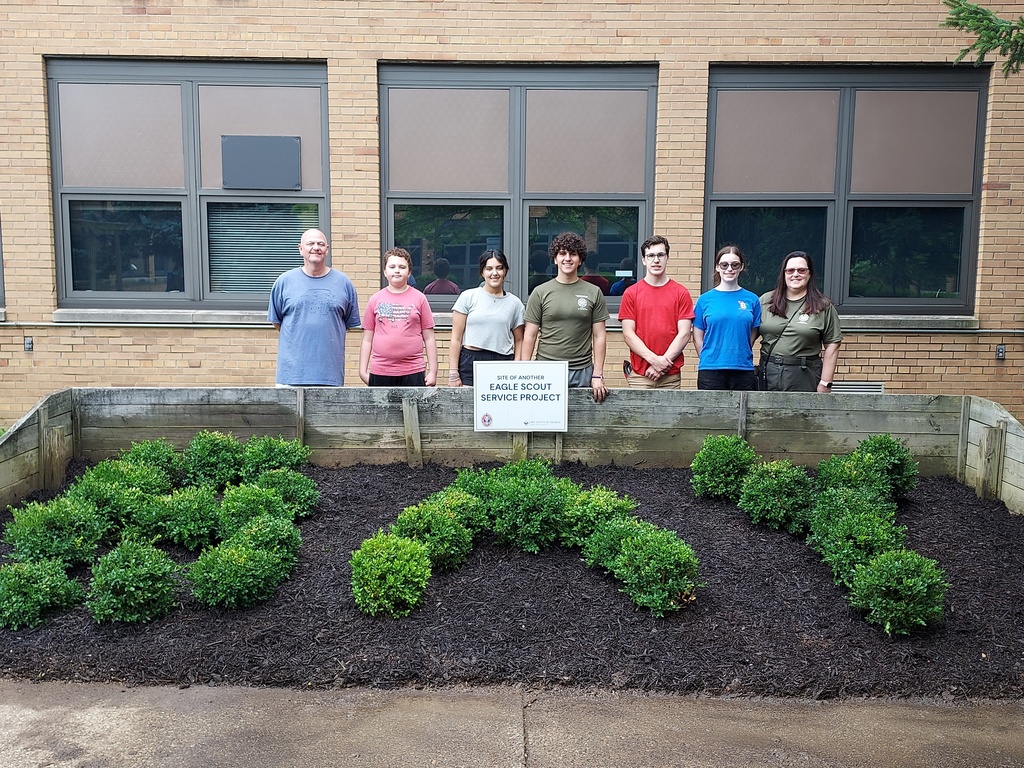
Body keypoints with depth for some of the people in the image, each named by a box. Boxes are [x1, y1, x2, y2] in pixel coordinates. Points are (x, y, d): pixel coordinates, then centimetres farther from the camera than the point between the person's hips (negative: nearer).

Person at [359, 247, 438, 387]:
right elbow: (367, 340, 10)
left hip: (413, 372, -1)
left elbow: (429, 338, 6)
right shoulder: (375, 299, 8)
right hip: (380, 372, 1)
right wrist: (363, 371, 5)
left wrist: (432, 371, 1)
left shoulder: (419, 299, 6)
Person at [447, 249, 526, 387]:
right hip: (469, 364, -1)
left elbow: (519, 340, 13)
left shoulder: (514, 303, 9)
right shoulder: (468, 297, 4)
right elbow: (456, 339, 2)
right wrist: (453, 373, -3)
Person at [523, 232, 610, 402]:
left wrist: (598, 375, -1)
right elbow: (530, 336, 4)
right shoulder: (540, 293, 5)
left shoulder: (594, 293, 6)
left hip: (582, 372, 0)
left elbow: (599, 336, 5)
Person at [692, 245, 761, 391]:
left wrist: (738, 356, 2)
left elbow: (752, 336, 9)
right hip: (710, 370, -1)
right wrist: (710, 359, 2)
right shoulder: (705, 299, 4)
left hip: (743, 369, 1)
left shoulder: (752, 299, 7)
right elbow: (698, 338, 6)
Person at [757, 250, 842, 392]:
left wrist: (825, 384, -3)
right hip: (768, 374, 2)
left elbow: (832, 345, 3)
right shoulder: (766, 301, 10)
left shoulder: (823, 306, 5)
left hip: (804, 378, -2)